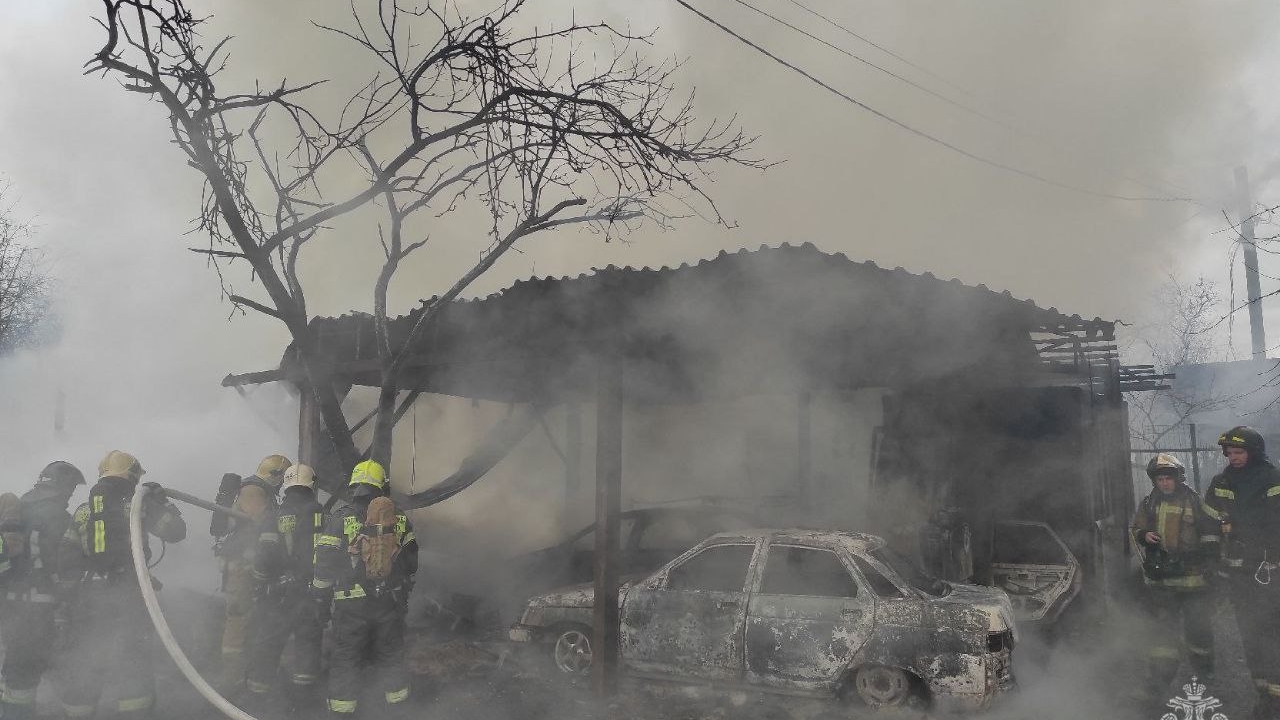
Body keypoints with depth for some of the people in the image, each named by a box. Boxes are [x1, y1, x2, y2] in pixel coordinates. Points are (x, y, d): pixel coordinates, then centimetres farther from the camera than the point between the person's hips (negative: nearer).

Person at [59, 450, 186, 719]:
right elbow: (176, 531, -4)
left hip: (90, 599, 4)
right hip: (129, 599, -4)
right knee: (133, 666, 4)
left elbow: (65, 559, 7)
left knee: (85, 666, 13)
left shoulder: (83, 511, 10)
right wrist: (161, 500, 10)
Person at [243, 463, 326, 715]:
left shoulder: (276, 515, -7)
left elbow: (264, 556, -12)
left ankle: (256, 701, 17)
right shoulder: (321, 515, -4)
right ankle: (299, 702, 18)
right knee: (307, 646, 15)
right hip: (313, 594, 1)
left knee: (265, 647, 10)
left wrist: (261, 582, 5)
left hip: (278, 596, -1)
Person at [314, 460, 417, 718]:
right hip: (390, 601, 3)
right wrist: (404, 594, 21)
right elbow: (410, 560, 10)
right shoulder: (399, 518, 3)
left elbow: (325, 562, -6)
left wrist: (321, 596, 6)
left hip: (351, 604, -3)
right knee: (390, 655, 16)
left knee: (346, 658, 7)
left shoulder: (341, 518, -7)